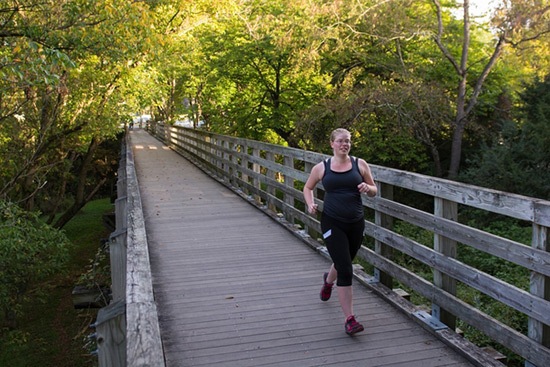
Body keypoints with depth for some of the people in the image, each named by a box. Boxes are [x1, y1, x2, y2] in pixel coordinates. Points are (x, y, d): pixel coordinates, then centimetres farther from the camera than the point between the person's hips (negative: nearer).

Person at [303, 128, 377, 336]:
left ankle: (328, 280, 58)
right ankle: (349, 319, -2)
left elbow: (374, 191, 9)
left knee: (342, 263, 21)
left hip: (356, 224, 3)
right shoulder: (321, 167, 1)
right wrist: (310, 203, -3)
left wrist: (368, 188, -14)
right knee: (346, 271, -10)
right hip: (332, 224, -3)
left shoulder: (360, 164, 2)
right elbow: (308, 187, 16)